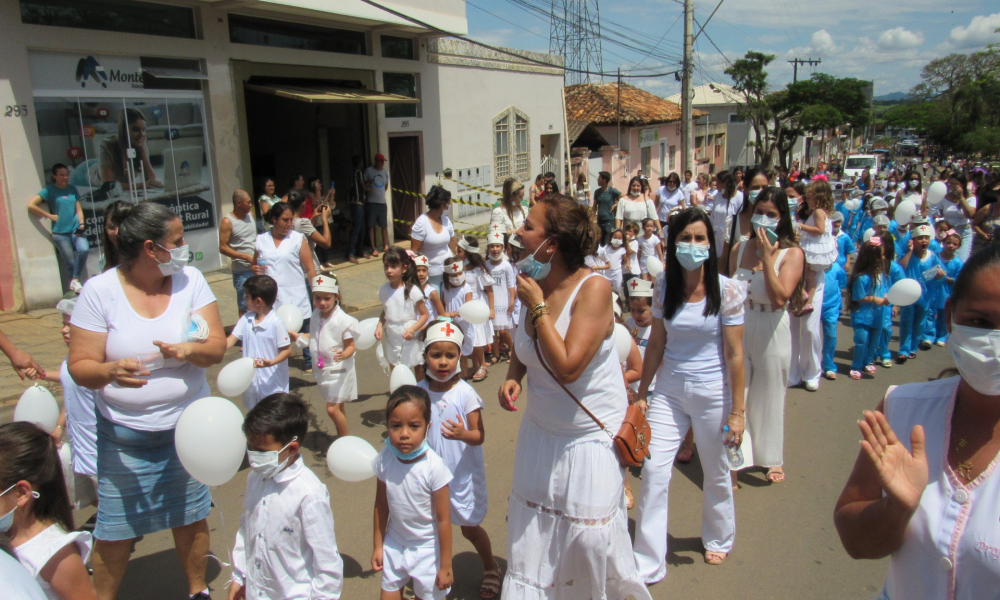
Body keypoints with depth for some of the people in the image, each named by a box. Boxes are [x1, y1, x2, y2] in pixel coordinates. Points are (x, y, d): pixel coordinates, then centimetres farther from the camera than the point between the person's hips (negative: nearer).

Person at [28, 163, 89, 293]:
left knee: (84, 249, -25)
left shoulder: (73, 189, 13)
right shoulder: (50, 190, 1)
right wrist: (49, 216, -5)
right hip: (60, 232, -2)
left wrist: (81, 224, -4)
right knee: (70, 262, -2)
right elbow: (31, 205, -5)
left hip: (76, 229, 3)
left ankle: (75, 280, -11)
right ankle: (74, 285, 14)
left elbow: (79, 209, 12)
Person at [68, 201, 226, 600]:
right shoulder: (100, 290, -10)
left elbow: (217, 347, -7)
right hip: (123, 436, -2)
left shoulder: (190, 280, -4)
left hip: (187, 427, 2)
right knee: (115, 528, 7)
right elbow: (80, 366, -9)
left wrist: (191, 349, -28)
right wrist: (111, 371, -30)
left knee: (191, 516, 14)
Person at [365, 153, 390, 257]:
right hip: (372, 202, -3)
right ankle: (373, 249, 3)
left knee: (384, 225, 7)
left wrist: (380, 193, 11)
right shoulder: (369, 171, -2)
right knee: (371, 226, -2)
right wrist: (367, 188, -14)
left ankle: (385, 246, 21)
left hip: (382, 202, 3)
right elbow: (363, 184, 4)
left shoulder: (385, 172, 10)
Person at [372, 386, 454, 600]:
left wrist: (445, 566, -11)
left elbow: (443, 520, -18)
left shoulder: (434, 467, -26)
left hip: (427, 548, -3)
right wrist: (378, 546, 8)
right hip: (394, 544, 3)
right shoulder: (384, 460, -15)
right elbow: (381, 506, -1)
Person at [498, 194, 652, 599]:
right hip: (541, 432, 6)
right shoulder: (534, 285, -3)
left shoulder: (593, 288, -21)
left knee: (590, 539, 4)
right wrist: (513, 377, -4)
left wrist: (537, 306, -24)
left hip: (591, 439, -6)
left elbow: (567, 366, -30)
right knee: (529, 534, 15)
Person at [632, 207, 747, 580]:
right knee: (653, 470, -4)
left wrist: (737, 411, -9)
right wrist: (641, 395, 5)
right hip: (669, 391, 2)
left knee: (716, 474, 16)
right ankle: (647, 563, 8)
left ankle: (718, 539, 44)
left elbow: (735, 355, -10)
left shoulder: (727, 290, -12)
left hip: (712, 393, -2)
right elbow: (656, 344, 3)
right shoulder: (664, 286, -2)